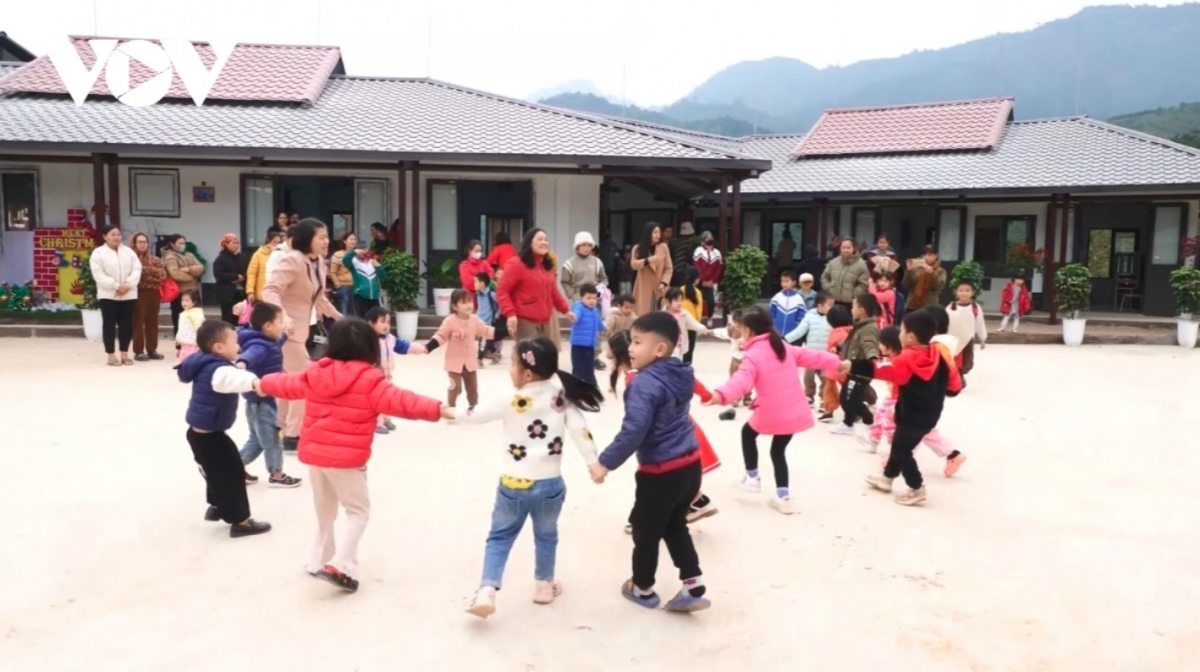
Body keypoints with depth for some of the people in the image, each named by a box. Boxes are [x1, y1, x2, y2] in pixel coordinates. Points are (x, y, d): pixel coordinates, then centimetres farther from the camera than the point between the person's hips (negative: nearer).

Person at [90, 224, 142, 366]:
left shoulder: (129, 252, 10)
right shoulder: (98, 253, -3)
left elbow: (137, 270, 1)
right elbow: (99, 275, -11)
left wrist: (128, 285, -14)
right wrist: (116, 286, -19)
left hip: (128, 295, 4)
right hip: (108, 295, -4)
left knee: (126, 325, 6)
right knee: (110, 325, 0)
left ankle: (124, 354, 15)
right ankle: (111, 356, 5)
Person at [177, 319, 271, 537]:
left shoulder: (207, 366, 7)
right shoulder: (217, 370, -27)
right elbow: (232, 378, -52)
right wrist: (253, 381, -71)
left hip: (201, 431, 11)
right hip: (209, 434, -11)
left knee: (219, 471, 27)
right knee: (232, 473, -4)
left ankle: (216, 506, 45)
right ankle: (240, 521, 3)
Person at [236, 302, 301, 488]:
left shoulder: (266, 342, 5)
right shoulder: (259, 346, -26)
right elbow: (252, 354, -50)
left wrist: (284, 335, 48)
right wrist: (242, 362, -71)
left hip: (261, 398, 10)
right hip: (261, 399, -10)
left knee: (257, 439, 22)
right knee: (271, 439, 6)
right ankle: (276, 475, 20)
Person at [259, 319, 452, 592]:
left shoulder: (315, 374, 5)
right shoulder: (369, 380, -14)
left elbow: (287, 384, 21)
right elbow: (399, 400, -22)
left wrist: (263, 384, 41)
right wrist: (436, 409, -24)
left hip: (314, 454, 6)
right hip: (346, 459, -6)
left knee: (324, 510, 23)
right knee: (358, 511, 6)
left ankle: (319, 561, 32)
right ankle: (341, 565, -8)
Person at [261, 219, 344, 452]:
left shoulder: (318, 261, 4)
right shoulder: (292, 260, -23)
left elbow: (319, 297, 17)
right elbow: (270, 290, -32)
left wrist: (339, 317, 22)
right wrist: (283, 318, -47)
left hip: (300, 327, 10)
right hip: (286, 328, -10)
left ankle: (281, 430, 35)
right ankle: (293, 435, 1)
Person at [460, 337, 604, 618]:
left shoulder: (511, 401, -11)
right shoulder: (562, 397, -5)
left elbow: (474, 415, -1)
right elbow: (580, 430, -7)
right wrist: (593, 462, -2)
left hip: (513, 484, -2)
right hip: (549, 483, 2)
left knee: (500, 536, 12)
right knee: (546, 536, 22)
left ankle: (487, 590, 0)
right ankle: (544, 585, 36)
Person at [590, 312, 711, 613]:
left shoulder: (645, 383, -23)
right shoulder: (680, 376, 3)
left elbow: (633, 430, -28)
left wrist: (606, 462, -20)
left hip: (661, 472, -8)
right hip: (690, 464, 8)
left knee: (645, 531, 14)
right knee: (675, 527, 23)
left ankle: (643, 589, 32)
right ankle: (693, 588, 22)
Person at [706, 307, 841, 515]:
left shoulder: (753, 356, -13)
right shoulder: (784, 347, 9)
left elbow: (742, 381, -31)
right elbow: (811, 357, 17)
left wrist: (720, 395, -46)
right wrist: (836, 363, 31)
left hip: (772, 414, -6)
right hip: (795, 413, 6)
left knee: (748, 433, 24)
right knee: (778, 451, 20)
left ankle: (752, 477, 27)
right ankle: (783, 496, 13)